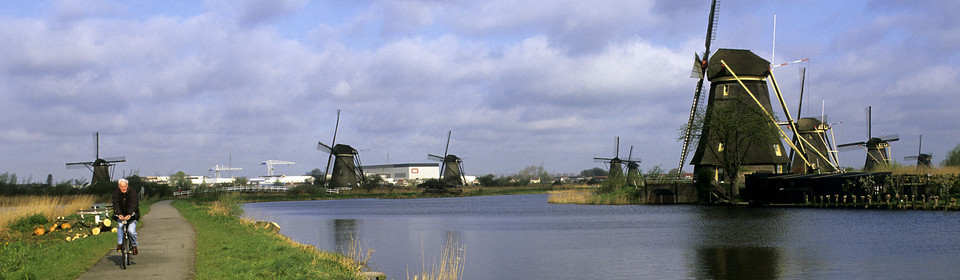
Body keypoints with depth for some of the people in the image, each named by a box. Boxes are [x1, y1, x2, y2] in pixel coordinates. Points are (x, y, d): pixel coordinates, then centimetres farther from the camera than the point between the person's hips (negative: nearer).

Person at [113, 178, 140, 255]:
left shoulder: (132, 193, -13)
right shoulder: (116, 193, -6)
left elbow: (133, 204, -25)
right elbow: (116, 204, -18)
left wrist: (129, 214, -41)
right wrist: (119, 214, -36)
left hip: (131, 215, -2)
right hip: (121, 215, 2)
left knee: (131, 231, -18)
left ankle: (134, 245, 4)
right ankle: (120, 243, -17)